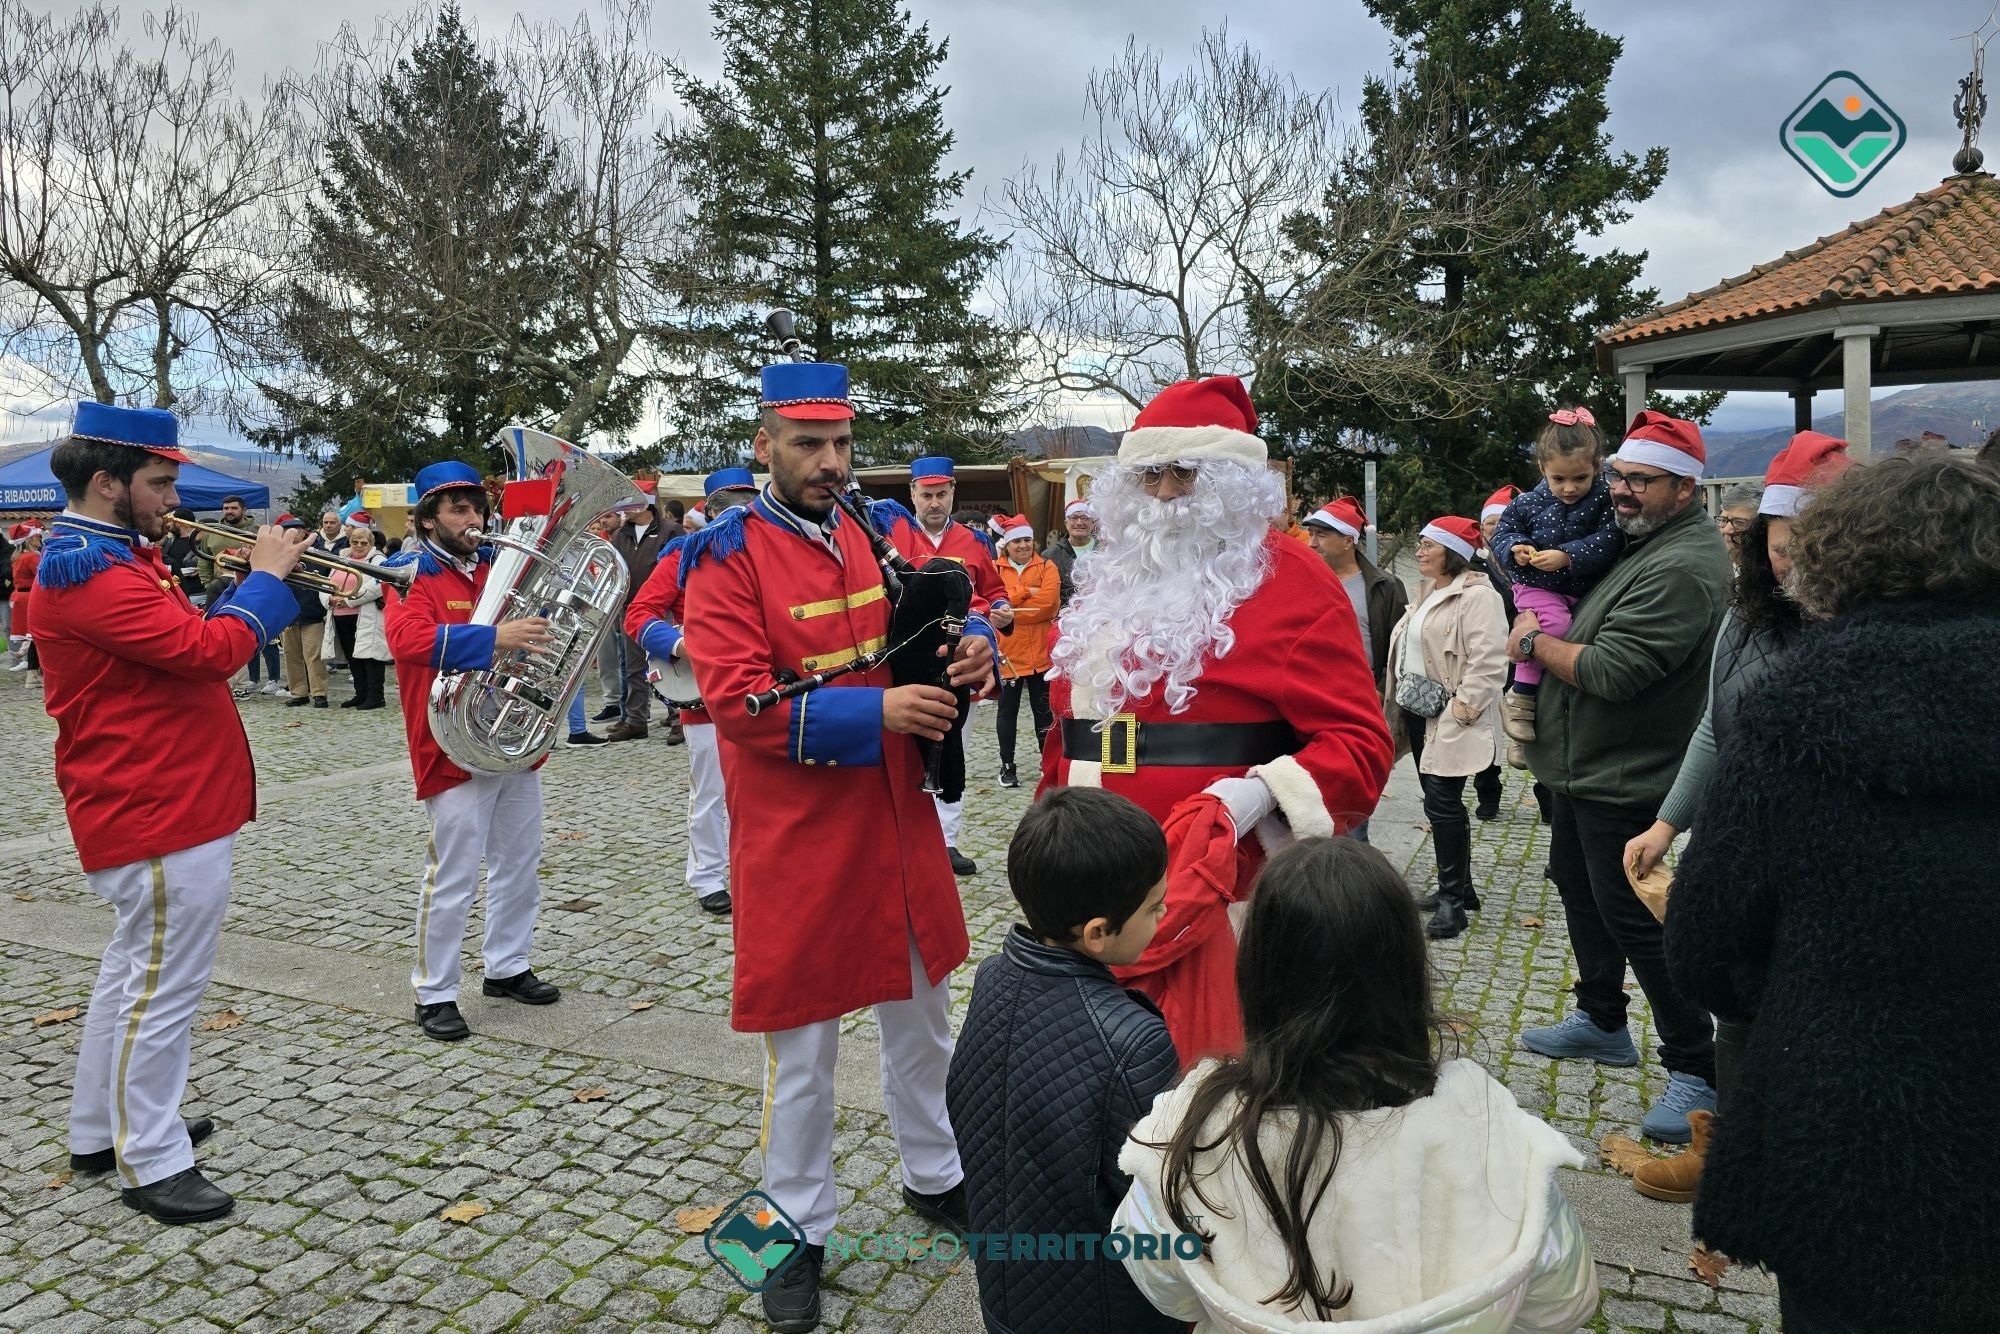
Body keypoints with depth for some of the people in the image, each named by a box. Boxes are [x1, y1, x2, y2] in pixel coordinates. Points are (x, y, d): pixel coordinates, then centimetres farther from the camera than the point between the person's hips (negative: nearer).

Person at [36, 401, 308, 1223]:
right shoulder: (90, 573, -20)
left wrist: (258, 580, 3)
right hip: (160, 818, -11)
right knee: (164, 986, -1)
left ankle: (101, 1129, 35)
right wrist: (267, 577, -15)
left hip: (160, 807, 11)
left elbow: (189, 643, 14)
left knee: (135, 969, 21)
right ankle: (151, 1163, 11)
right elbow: (212, 649, -28)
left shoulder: (115, 561, 13)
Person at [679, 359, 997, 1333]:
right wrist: (874, 712, -26)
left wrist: (969, 643, -10)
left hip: (897, 827, 6)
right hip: (796, 843, -6)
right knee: (802, 1048, 8)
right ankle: (799, 1233, 27)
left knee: (920, 1016, 20)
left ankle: (936, 1178, 41)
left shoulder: (866, 539, 7)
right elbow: (736, 700, -19)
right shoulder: (725, 557, -11)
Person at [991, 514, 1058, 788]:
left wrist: (1008, 608, -12)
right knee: (1008, 710, 9)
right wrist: (1024, 592, -18)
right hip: (1007, 653, 0)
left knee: (1043, 709, 11)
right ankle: (1007, 765, 18)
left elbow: (1046, 603, -13)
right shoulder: (995, 569, 2)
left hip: (1041, 653, 0)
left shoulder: (1046, 567, 2)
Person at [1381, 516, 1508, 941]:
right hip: (1419, 712, 10)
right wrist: (1397, 698, 20)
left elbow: (1488, 661, -22)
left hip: (1449, 718, -10)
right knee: (1439, 802, 14)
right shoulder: (1428, 593, 17)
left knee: (1442, 803, -10)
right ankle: (1458, 888, 26)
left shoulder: (1476, 596, -14)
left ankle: (1452, 901, -1)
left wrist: (1462, 709, -21)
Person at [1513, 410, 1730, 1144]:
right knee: (1578, 886, 22)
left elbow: (1610, 671, -28)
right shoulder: (1640, 544, 10)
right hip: (1588, 769, 11)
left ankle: (1696, 1071, 9)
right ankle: (1602, 1022, 40)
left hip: (1627, 781, -11)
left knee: (1635, 919, -4)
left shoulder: (1682, 567, -23)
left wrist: (1533, 642, -13)